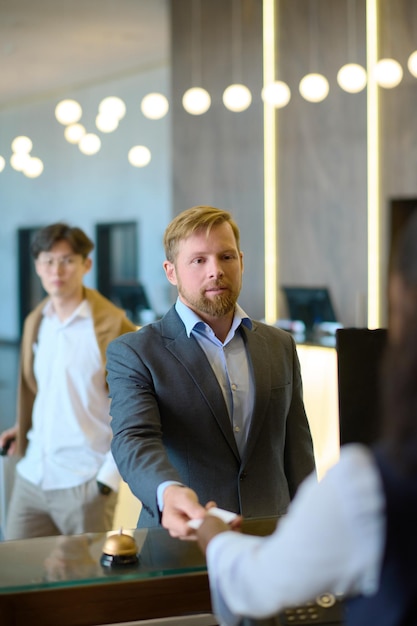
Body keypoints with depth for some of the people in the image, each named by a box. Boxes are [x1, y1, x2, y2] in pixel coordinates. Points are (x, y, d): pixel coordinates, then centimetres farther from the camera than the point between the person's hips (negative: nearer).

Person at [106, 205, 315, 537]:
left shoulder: (280, 346, 15)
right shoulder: (132, 353, 1)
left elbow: (296, 451, 17)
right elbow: (134, 440, -14)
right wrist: (168, 493, -34)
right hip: (179, 543, -4)